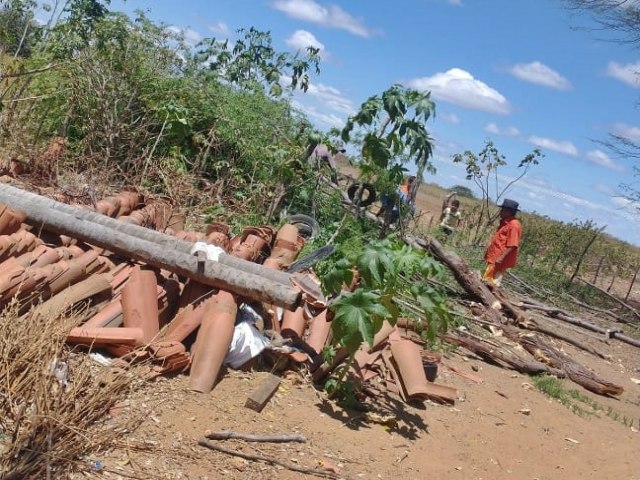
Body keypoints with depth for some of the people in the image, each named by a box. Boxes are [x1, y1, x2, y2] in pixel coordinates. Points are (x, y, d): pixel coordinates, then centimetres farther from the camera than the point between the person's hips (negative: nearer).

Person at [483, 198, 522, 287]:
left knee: (491, 282, -9)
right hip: (494, 257, 11)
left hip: (499, 260, -11)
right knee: (488, 280, 16)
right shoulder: (505, 222, 14)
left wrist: (501, 257, -25)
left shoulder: (514, 225, -18)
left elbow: (512, 245, -23)